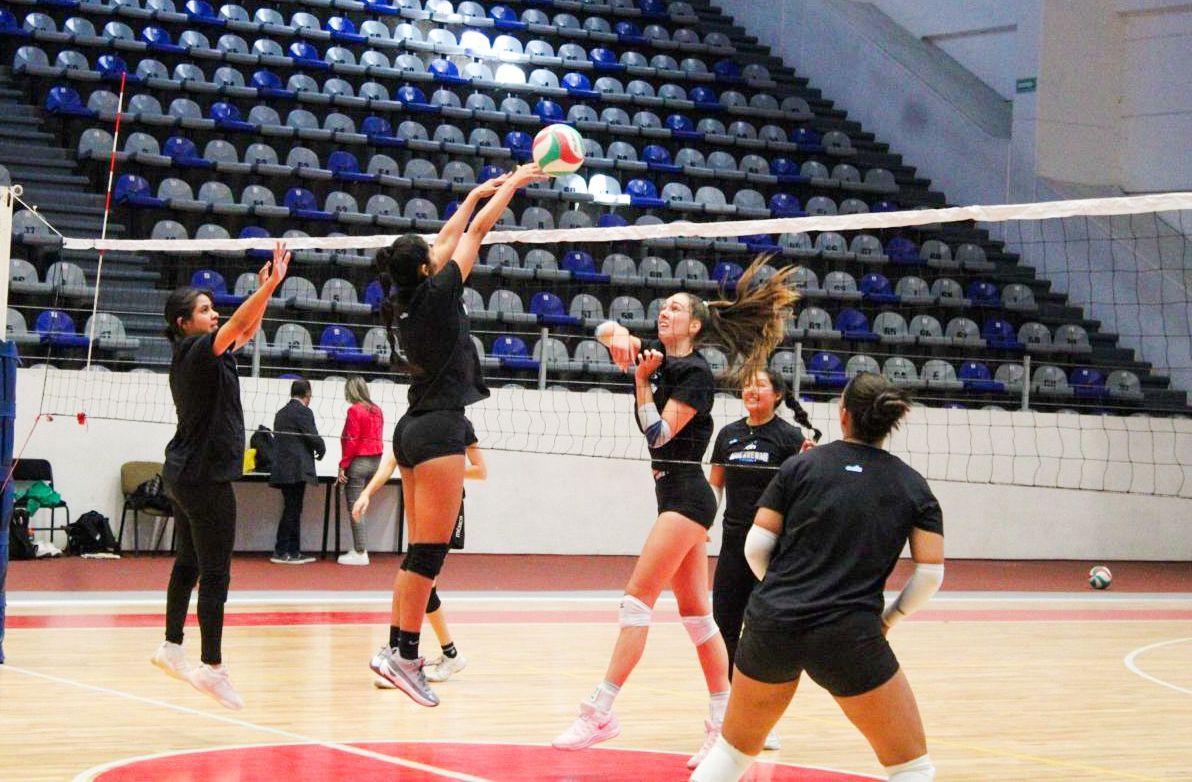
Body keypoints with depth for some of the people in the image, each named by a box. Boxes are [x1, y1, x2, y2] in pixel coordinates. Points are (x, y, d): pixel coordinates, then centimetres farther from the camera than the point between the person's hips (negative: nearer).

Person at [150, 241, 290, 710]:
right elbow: (239, 325, -30)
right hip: (205, 476, -10)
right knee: (215, 573, -6)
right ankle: (212, 666, -2)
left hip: (184, 474, 10)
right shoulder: (196, 352, -14)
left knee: (189, 562, 18)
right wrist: (270, 284, -34)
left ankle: (171, 646, 26)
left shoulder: (190, 355, 12)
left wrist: (264, 290, 10)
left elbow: (247, 331, 19)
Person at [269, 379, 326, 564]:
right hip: (297, 470, -8)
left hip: (282, 470, 8)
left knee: (292, 511, 12)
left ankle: (294, 552, 15)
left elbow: (279, 438, 16)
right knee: (291, 511, -5)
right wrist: (321, 451, 8)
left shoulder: (281, 413, 16)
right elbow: (314, 437, -13)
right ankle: (281, 552, -5)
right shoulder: (303, 412, -9)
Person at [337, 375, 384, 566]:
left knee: (354, 507, -3)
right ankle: (360, 549, 12)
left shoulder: (354, 410, -11)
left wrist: (343, 466, -9)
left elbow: (351, 441, -13)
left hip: (359, 461, -7)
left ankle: (360, 553, -3)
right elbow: (377, 437, 12)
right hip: (376, 460, 7)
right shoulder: (376, 410, 9)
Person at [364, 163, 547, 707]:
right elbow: (478, 230, -3)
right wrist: (514, 181, 7)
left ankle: (396, 648, 13)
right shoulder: (435, 294, -11)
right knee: (429, 551, -8)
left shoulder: (402, 301, 8)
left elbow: (448, 238, 21)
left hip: (413, 430, 9)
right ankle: (403, 655, -8)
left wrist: (479, 191, 29)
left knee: (421, 550, 12)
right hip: (438, 431, -9)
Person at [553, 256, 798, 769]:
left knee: (638, 597, -14)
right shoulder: (661, 357, 11)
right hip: (675, 495, 9)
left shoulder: (696, 374, -11)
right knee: (694, 611, 7)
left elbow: (658, 434, -17)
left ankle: (600, 711, -17)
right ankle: (725, 721, 7)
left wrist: (641, 380, -16)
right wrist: (617, 334, -14)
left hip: (686, 495, -9)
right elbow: (606, 331, 8)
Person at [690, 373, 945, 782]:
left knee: (734, 749, 22)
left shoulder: (800, 466, 5)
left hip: (770, 625, 2)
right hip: (850, 637, -2)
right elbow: (930, 572, -2)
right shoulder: (913, 486, 5)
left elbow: (756, 547, 2)